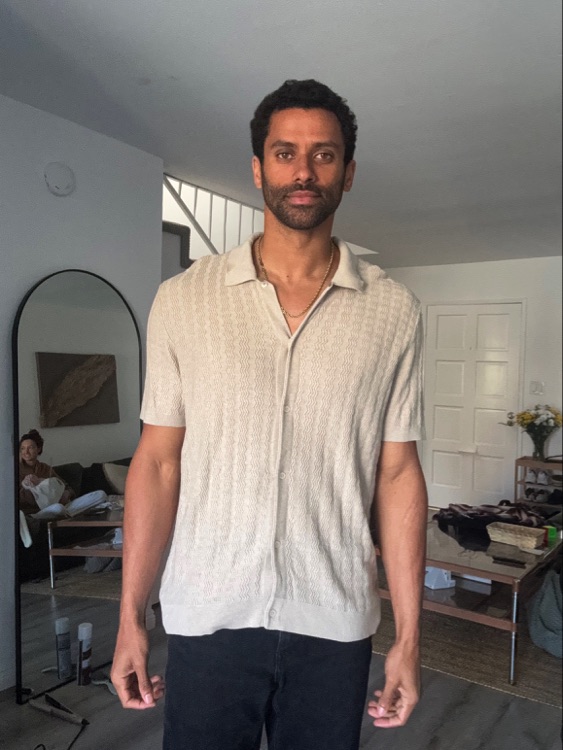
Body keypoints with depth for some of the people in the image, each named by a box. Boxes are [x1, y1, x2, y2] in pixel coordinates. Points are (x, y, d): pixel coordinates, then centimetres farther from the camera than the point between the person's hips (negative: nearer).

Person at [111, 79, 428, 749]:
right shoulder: (183, 299, -3)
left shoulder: (393, 312, -2)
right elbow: (158, 460, -2)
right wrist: (130, 617, -1)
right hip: (205, 617, 0)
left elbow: (397, 475, -1)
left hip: (334, 623, 1)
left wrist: (408, 636, 0)